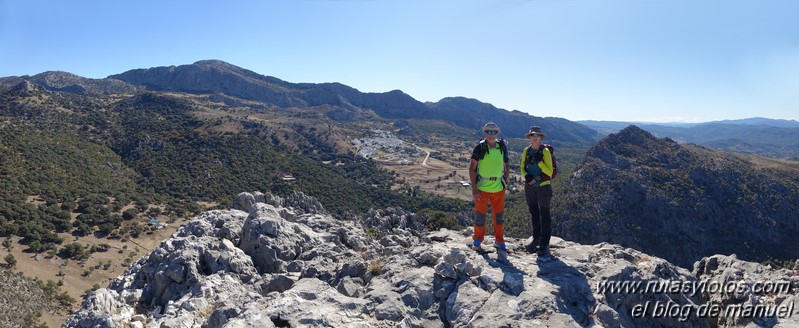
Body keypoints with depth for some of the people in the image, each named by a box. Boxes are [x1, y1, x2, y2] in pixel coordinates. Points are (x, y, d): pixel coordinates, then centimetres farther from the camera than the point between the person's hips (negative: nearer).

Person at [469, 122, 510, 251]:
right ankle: (477, 240, 20)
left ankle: (499, 241, 28)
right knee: (480, 215, 3)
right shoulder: (480, 147, -7)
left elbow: (507, 166, 16)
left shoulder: (502, 147, 4)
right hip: (482, 188, -3)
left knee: (500, 215, 12)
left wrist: (505, 181, 7)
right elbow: (472, 168, -8)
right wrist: (474, 188, -13)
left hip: (499, 188, 4)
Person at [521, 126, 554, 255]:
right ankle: (536, 239, 28)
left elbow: (550, 172, -12)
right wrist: (527, 176, -8)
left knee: (544, 214, -1)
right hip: (530, 187, 5)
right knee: (533, 213, 14)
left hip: (543, 186, -5)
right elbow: (523, 168, 11)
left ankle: (545, 245, 4)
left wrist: (539, 161, -23)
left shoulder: (545, 151, -10)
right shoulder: (526, 151, 4)